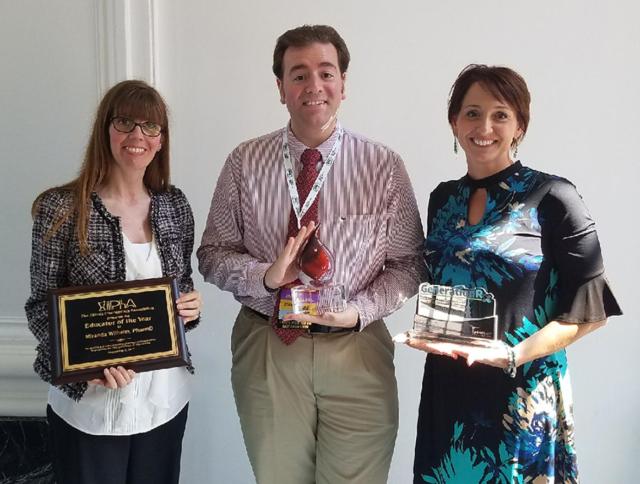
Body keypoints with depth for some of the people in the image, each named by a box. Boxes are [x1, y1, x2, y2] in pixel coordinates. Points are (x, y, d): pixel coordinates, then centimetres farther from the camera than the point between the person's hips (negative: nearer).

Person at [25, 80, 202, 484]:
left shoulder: (175, 205, 3)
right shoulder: (61, 209, -9)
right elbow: (41, 307, -6)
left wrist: (192, 306, -8)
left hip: (166, 398, 4)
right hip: (89, 403, -3)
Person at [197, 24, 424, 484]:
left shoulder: (384, 165, -4)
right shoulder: (245, 163, -2)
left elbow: (408, 262, 1)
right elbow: (213, 254, 2)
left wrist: (359, 311, -15)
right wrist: (265, 276, -17)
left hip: (357, 349, 0)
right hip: (266, 347, 1)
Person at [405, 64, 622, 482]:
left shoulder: (552, 197, -9)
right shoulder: (443, 199, 6)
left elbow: (590, 307, -9)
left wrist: (513, 355, -19)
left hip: (524, 394, -4)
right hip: (448, 389, 4)